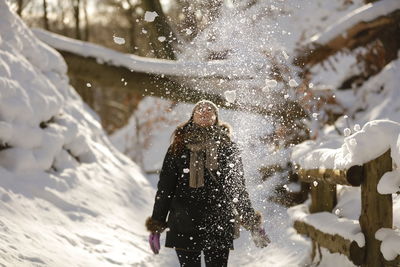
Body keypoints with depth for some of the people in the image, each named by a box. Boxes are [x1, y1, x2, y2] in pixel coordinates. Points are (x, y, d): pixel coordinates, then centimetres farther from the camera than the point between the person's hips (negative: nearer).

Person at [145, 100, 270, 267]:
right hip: (184, 226, 1)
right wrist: (156, 225, 6)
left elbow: (239, 187, 12)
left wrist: (253, 223, 9)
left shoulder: (227, 147, 9)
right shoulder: (178, 147, 9)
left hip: (219, 226, 0)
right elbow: (164, 188, 9)